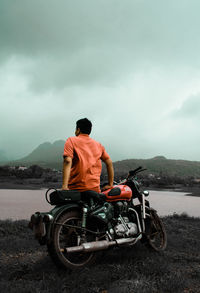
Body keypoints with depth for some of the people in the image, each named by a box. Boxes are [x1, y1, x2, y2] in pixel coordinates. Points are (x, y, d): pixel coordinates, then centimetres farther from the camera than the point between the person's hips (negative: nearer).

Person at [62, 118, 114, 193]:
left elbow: (67, 161, -12)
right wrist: (110, 184, 19)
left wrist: (64, 186, -19)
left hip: (76, 188, -4)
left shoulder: (71, 140, 3)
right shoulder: (98, 145, 16)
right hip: (95, 189, 4)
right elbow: (109, 163, 16)